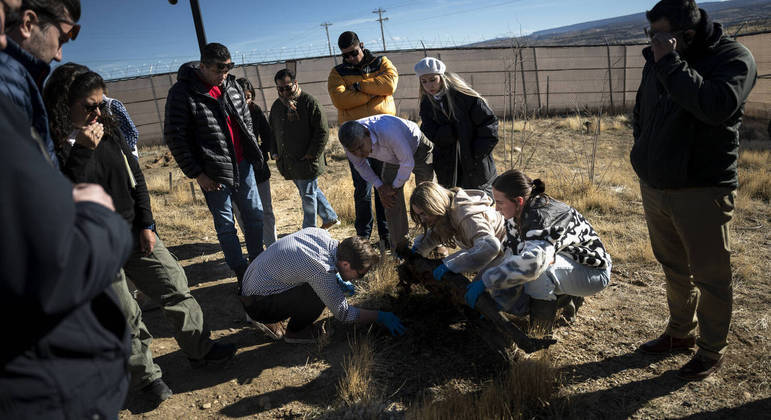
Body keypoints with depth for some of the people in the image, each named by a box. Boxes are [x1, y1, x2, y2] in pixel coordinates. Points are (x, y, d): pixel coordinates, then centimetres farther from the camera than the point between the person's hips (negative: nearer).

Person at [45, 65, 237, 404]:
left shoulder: (108, 129, 2)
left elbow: (136, 179, 8)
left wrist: (147, 225, 4)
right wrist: (83, 150, -28)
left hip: (135, 232, 6)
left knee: (176, 287, 10)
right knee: (126, 317, 6)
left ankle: (199, 349, 28)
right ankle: (144, 377, 27)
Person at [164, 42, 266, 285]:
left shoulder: (232, 86, 6)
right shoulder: (182, 93, -12)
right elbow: (175, 138, -12)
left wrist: (254, 153, 13)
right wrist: (196, 174, -12)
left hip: (242, 165, 6)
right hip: (213, 172, -6)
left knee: (255, 215, 13)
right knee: (225, 225, 5)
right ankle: (241, 273, 18)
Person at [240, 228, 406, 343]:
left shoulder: (321, 234, -6)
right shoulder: (322, 271, -29)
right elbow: (343, 313, -18)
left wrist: (338, 280, 12)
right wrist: (380, 317, -9)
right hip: (258, 304, -9)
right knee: (322, 293, -23)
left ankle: (270, 320, 15)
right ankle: (295, 331, 4)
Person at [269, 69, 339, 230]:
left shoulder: (309, 102, -10)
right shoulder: (276, 105, 11)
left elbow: (323, 131, -13)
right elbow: (273, 131, 22)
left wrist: (311, 155, -15)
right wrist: (275, 153, 10)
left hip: (307, 162, -7)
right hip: (288, 163, 7)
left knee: (308, 195, 3)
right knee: (312, 191, 17)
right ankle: (330, 218, 33)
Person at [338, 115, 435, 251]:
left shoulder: (388, 131, -45)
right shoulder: (351, 140, -27)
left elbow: (407, 162, -31)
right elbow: (359, 164, -4)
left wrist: (395, 187, -18)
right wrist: (380, 187, -7)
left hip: (418, 150, -5)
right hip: (392, 159, 5)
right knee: (391, 204, -2)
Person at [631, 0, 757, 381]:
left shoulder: (733, 58, -12)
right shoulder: (656, 60, 7)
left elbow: (717, 106, -32)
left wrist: (670, 63, -28)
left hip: (702, 191, -6)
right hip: (655, 186, 6)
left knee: (710, 276, 6)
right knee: (674, 268, 19)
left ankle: (712, 350, 23)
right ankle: (680, 333, 37)